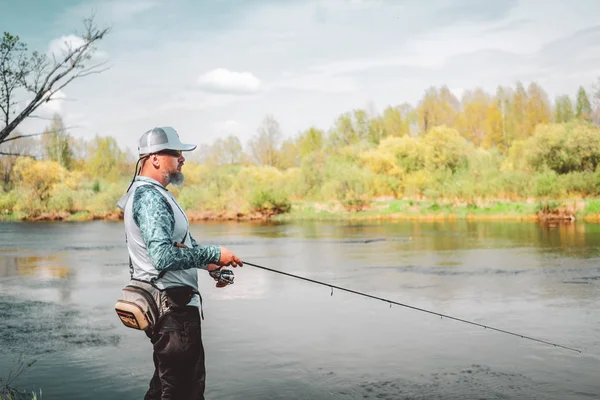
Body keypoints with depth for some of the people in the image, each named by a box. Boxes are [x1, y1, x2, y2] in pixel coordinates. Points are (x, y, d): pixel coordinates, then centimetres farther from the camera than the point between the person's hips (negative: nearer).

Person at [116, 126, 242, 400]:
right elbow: (164, 256, -29)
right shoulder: (149, 196, -18)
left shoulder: (153, 193, 16)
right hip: (172, 306, -11)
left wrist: (206, 262, 12)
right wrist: (214, 254, -22)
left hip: (168, 304, 11)